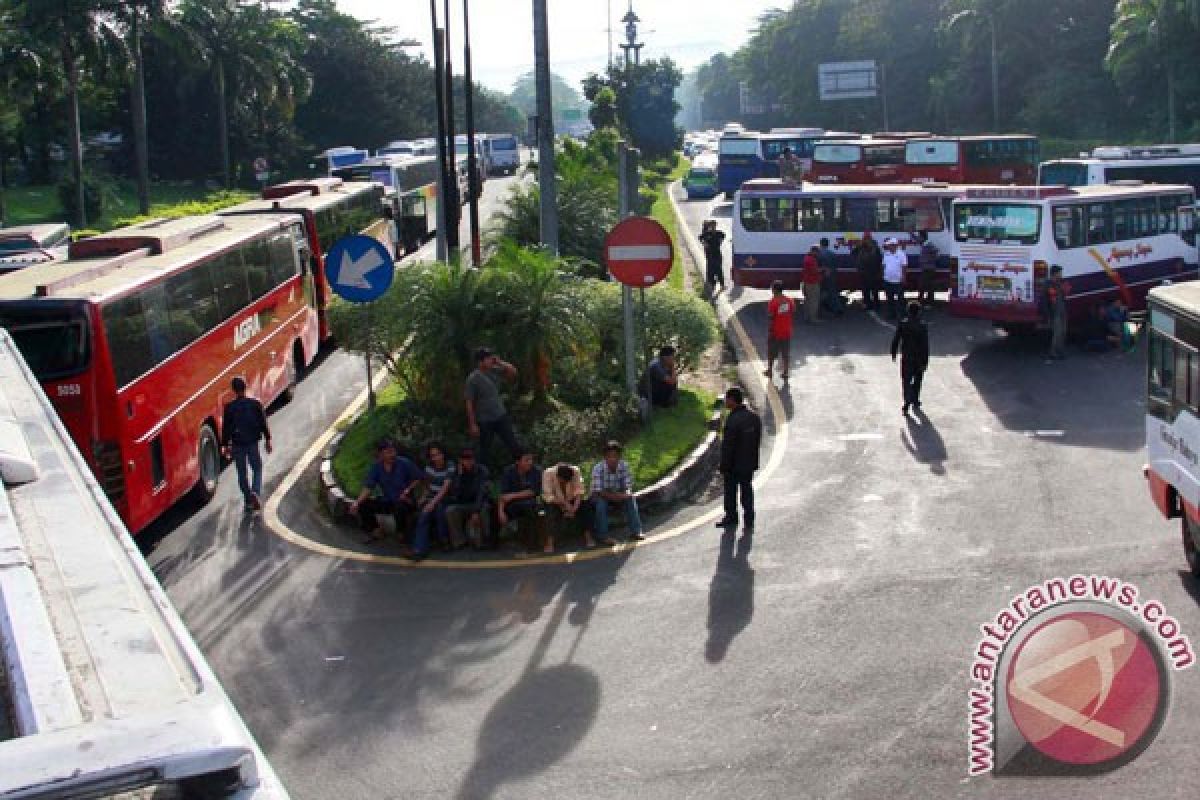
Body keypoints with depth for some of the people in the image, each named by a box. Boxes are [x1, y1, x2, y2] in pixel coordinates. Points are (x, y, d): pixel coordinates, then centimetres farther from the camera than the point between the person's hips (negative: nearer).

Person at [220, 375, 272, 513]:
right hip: (253, 442, 0)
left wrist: (225, 445, 9)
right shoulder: (255, 404, -5)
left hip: (237, 445, 0)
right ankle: (256, 492, -10)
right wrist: (267, 440, 10)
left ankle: (248, 501, 13)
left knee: (242, 473, 11)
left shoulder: (229, 407, -6)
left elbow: (225, 428, -2)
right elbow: (263, 423, 0)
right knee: (257, 469, 15)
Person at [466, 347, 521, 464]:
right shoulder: (473, 379, -15)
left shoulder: (495, 370, -2)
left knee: (514, 445, 5)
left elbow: (513, 372, 7)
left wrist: (500, 363, -9)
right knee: (484, 450, 11)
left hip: (501, 416, 4)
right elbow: (469, 403, -14)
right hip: (485, 421, -4)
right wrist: (472, 424, -14)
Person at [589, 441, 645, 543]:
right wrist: (612, 496, -42)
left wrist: (627, 494, -38)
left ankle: (635, 532, -21)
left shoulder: (624, 466, -15)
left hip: (618, 495, 3)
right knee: (601, 502, -35)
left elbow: (628, 487, -14)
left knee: (631, 498, -23)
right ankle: (603, 536, -28)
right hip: (601, 496, -3)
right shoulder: (598, 468, -25)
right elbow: (598, 491, -28)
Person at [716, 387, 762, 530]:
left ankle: (731, 517, 22)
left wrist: (723, 468, -14)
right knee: (747, 490, 15)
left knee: (730, 491, 10)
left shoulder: (733, 420, -24)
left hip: (734, 465, -7)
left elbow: (727, 447, -21)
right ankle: (749, 521, 18)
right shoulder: (754, 417, 0)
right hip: (750, 464, 7)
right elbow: (758, 441, 9)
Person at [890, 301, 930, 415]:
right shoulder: (922, 326, -15)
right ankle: (915, 401, 30)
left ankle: (907, 402, -9)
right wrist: (925, 362, -8)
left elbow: (895, 340, -3)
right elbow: (925, 345, -14)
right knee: (917, 380, 18)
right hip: (919, 358, -1)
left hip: (906, 358, 1)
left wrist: (893, 353, 12)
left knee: (906, 381, 5)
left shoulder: (902, 324, -9)